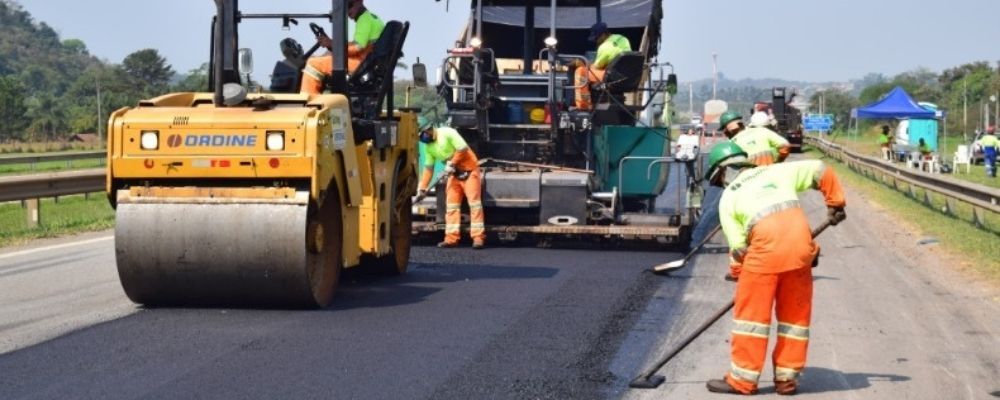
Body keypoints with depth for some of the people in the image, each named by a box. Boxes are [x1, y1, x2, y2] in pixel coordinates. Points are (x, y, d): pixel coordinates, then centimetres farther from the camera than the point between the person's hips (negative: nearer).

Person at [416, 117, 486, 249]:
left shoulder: (447, 133, -18)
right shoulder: (428, 147, 4)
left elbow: (463, 149, -21)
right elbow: (428, 168, 8)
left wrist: (452, 163, -17)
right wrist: (422, 188, 4)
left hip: (469, 169, -8)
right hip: (454, 174, 8)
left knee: (474, 202, -11)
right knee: (451, 205, 2)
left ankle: (478, 238, -15)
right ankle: (451, 238, 2)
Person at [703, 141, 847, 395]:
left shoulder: (728, 198, 13)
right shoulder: (775, 171, 23)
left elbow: (738, 247, 8)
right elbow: (821, 171, 20)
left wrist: (740, 272, 21)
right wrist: (835, 204, 27)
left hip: (765, 250, -4)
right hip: (801, 247, 4)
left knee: (751, 313, 7)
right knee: (796, 314, 15)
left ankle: (743, 379, 10)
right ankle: (787, 378, 19)